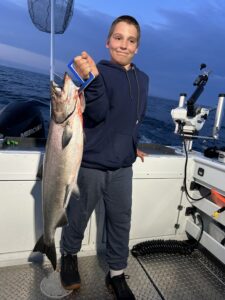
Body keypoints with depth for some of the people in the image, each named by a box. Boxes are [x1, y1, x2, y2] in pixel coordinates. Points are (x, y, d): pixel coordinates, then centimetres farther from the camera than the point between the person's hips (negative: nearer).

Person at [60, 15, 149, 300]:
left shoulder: (142, 79, 9)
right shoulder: (97, 71, -9)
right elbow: (97, 114, -22)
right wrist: (92, 79, -37)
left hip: (122, 167, 5)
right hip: (90, 164, -4)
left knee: (120, 222, 11)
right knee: (77, 218, 13)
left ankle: (117, 275, 32)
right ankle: (69, 256, 43)